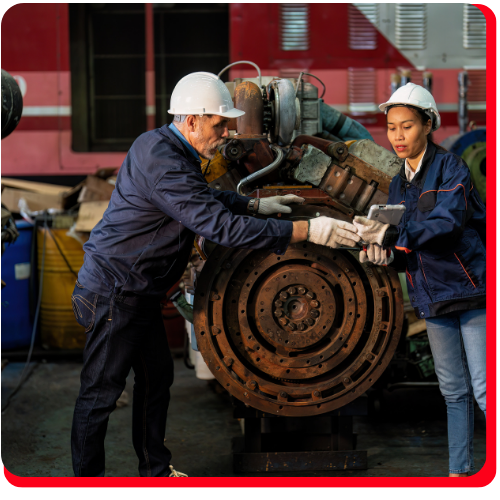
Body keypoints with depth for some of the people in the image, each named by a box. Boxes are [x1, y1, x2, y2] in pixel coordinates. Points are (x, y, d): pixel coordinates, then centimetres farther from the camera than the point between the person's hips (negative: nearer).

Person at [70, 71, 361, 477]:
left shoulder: (162, 146, 7)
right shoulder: (163, 163, -26)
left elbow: (206, 198, 24)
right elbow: (223, 227, -31)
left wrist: (257, 205, 14)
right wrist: (307, 231, -30)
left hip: (138, 292, 11)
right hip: (114, 292, -11)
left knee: (156, 378, 17)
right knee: (101, 392, 0)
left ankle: (155, 470, 30)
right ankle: (87, 475, 11)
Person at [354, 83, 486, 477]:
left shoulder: (451, 167, -10)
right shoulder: (398, 185, 11)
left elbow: (448, 222, -26)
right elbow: (406, 249, 12)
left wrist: (392, 235, -37)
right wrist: (386, 254, -11)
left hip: (472, 290, -6)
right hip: (433, 297, 7)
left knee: (483, 390, -8)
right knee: (454, 391, 13)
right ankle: (459, 469, 21)